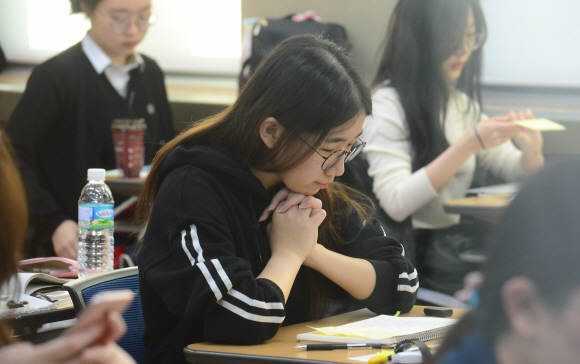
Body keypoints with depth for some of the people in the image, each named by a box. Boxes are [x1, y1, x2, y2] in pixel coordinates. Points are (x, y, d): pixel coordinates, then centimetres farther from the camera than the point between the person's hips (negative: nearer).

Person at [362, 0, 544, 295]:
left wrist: (531, 150, -7)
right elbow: (396, 203, -20)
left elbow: (516, 172, 18)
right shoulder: (387, 105, -8)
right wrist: (468, 145, -23)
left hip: (460, 235, 7)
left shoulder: (463, 101, 17)